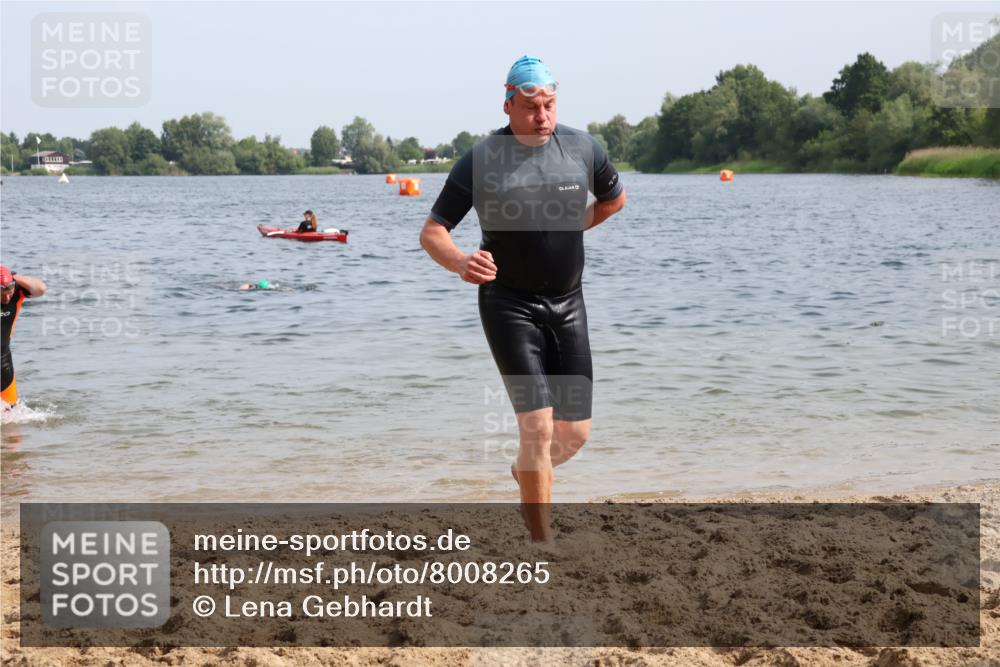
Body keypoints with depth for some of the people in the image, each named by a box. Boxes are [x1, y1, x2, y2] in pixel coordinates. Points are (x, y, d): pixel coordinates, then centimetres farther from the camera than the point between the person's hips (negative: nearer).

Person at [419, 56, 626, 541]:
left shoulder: (583, 148, 1)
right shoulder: (480, 161, -10)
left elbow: (615, 199, 22)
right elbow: (431, 232, -9)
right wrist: (461, 263, -28)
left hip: (568, 304, 4)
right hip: (510, 305, -4)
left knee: (575, 431, 5)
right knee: (537, 423, -13)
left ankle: (525, 475, 39)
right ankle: (543, 541, -1)